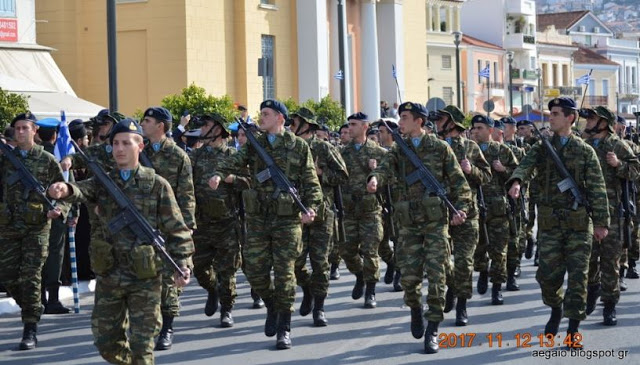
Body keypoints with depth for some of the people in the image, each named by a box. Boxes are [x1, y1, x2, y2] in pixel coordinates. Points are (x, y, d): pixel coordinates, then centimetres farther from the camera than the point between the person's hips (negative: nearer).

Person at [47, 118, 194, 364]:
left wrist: (183, 263, -13)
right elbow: (82, 191, -14)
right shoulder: (103, 183, 7)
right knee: (106, 343, 11)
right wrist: (65, 190, -37)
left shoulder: (157, 185, -1)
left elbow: (176, 229, -2)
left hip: (145, 279, -4)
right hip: (109, 276, 4)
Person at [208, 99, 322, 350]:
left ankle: (284, 329, 6)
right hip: (257, 218, 3)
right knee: (254, 270, 1)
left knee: (284, 272, -3)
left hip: (287, 219, -3)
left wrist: (312, 207, -12)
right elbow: (235, 161, -4)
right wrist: (219, 174, -24)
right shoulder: (254, 145, 11)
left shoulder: (299, 147, 3)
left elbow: (311, 182, 3)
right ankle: (272, 307, 29)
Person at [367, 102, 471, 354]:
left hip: (436, 220, -3)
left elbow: (458, 181, 3)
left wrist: (461, 207, -10)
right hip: (409, 222, 3)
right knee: (409, 275, 1)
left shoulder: (440, 148, 3)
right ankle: (415, 310, 31)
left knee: (436, 275, -6)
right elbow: (385, 168, -9)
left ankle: (432, 331, 0)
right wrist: (374, 179, -32)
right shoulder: (398, 151, 10)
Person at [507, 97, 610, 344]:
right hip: (550, 221, 1)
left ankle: (573, 329, 5)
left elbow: (597, 189, 1)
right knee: (548, 273, 0)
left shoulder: (585, 151, 3)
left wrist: (601, 222, -5)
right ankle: (556, 309, 29)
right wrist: (516, 181, -35)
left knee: (578, 275, -2)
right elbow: (525, 166, -12)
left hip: (579, 221, -1)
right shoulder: (541, 148, 8)